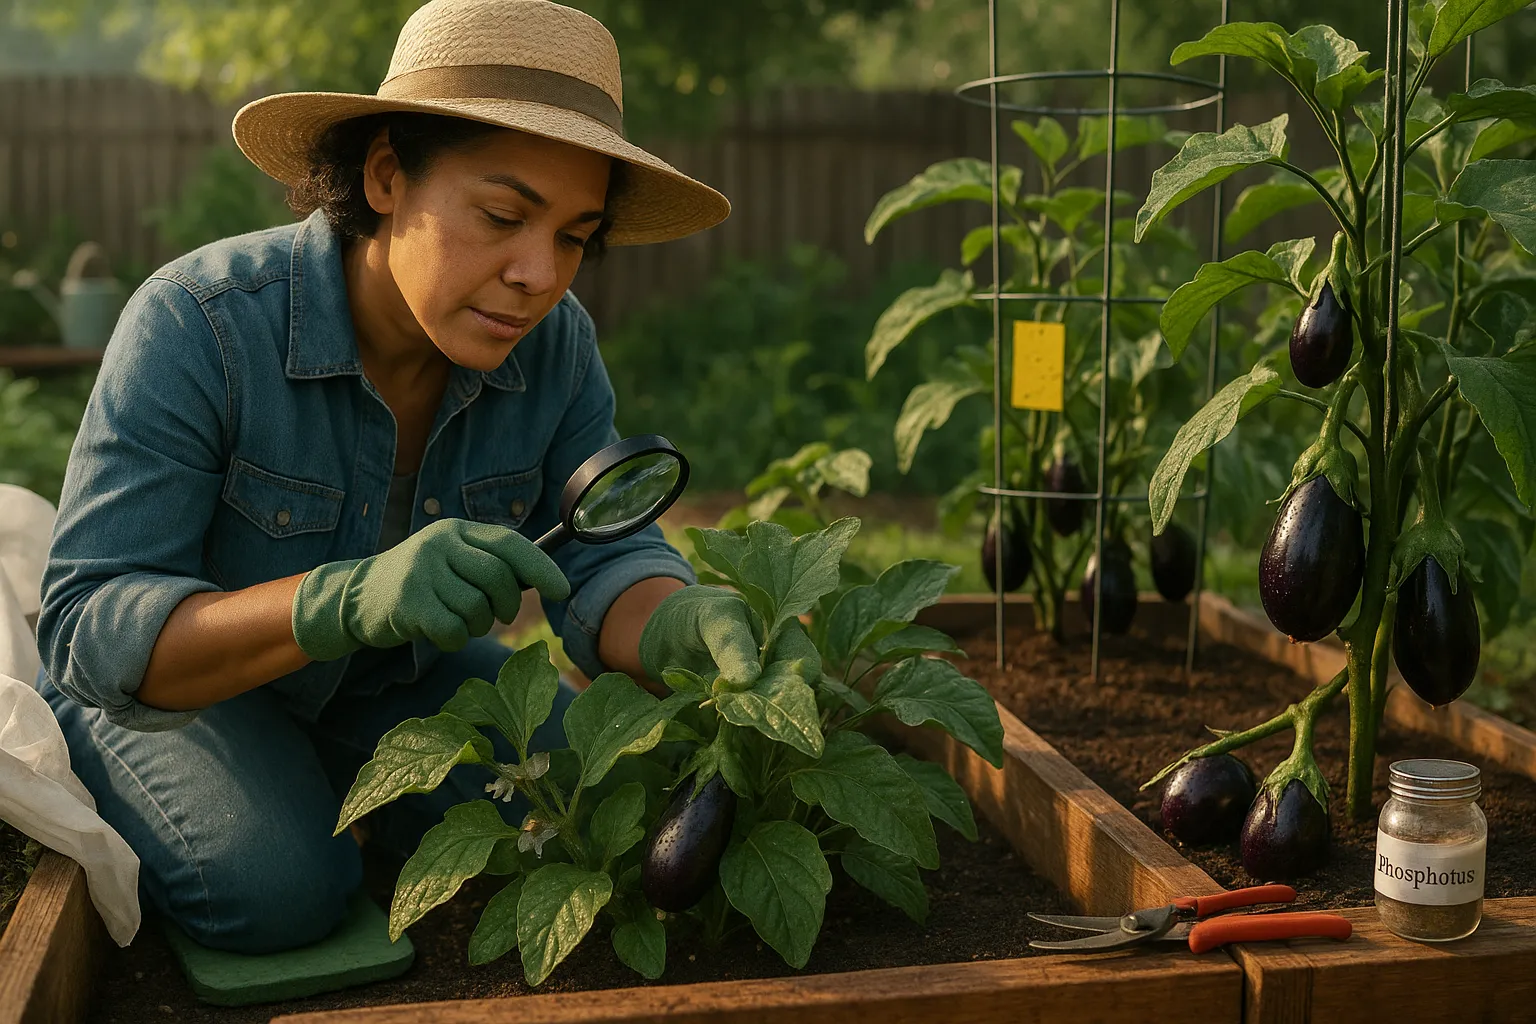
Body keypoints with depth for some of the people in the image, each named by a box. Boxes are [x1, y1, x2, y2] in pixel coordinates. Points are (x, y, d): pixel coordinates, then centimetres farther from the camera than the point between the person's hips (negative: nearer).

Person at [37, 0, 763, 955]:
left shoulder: (556, 345, -18)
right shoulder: (197, 323, -32)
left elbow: (605, 566, -19)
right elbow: (90, 633, -34)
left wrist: (691, 625, -44)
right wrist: (351, 599, -51)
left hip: (393, 680, 4)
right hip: (175, 676, -4)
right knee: (276, 886, -27)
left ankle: (324, 775, 15)